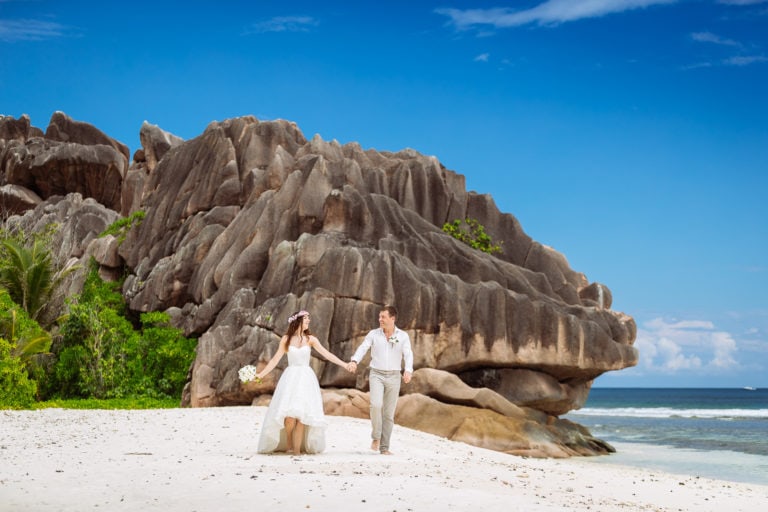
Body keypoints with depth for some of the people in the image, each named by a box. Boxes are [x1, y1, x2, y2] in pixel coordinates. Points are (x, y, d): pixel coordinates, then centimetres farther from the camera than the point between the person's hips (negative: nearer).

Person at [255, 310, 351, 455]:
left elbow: (327, 354, -1)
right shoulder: (286, 339, 4)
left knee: (302, 412, -10)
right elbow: (275, 359, 6)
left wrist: (344, 365, -11)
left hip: (306, 378, 1)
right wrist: (261, 374, 1)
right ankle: (288, 443, 7)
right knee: (290, 413, -15)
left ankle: (297, 448, -4)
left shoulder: (310, 339, 5)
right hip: (290, 377, -1)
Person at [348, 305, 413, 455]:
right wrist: (354, 361, -33)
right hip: (376, 375, -1)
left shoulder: (403, 336, 0)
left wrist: (408, 371, -31)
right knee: (376, 405, -23)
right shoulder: (373, 334, 1)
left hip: (393, 376, 1)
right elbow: (362, 348, -12)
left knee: (389, 413, 3)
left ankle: (384, 447, 11)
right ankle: (376, 437, -2)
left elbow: (408, 355, -11)